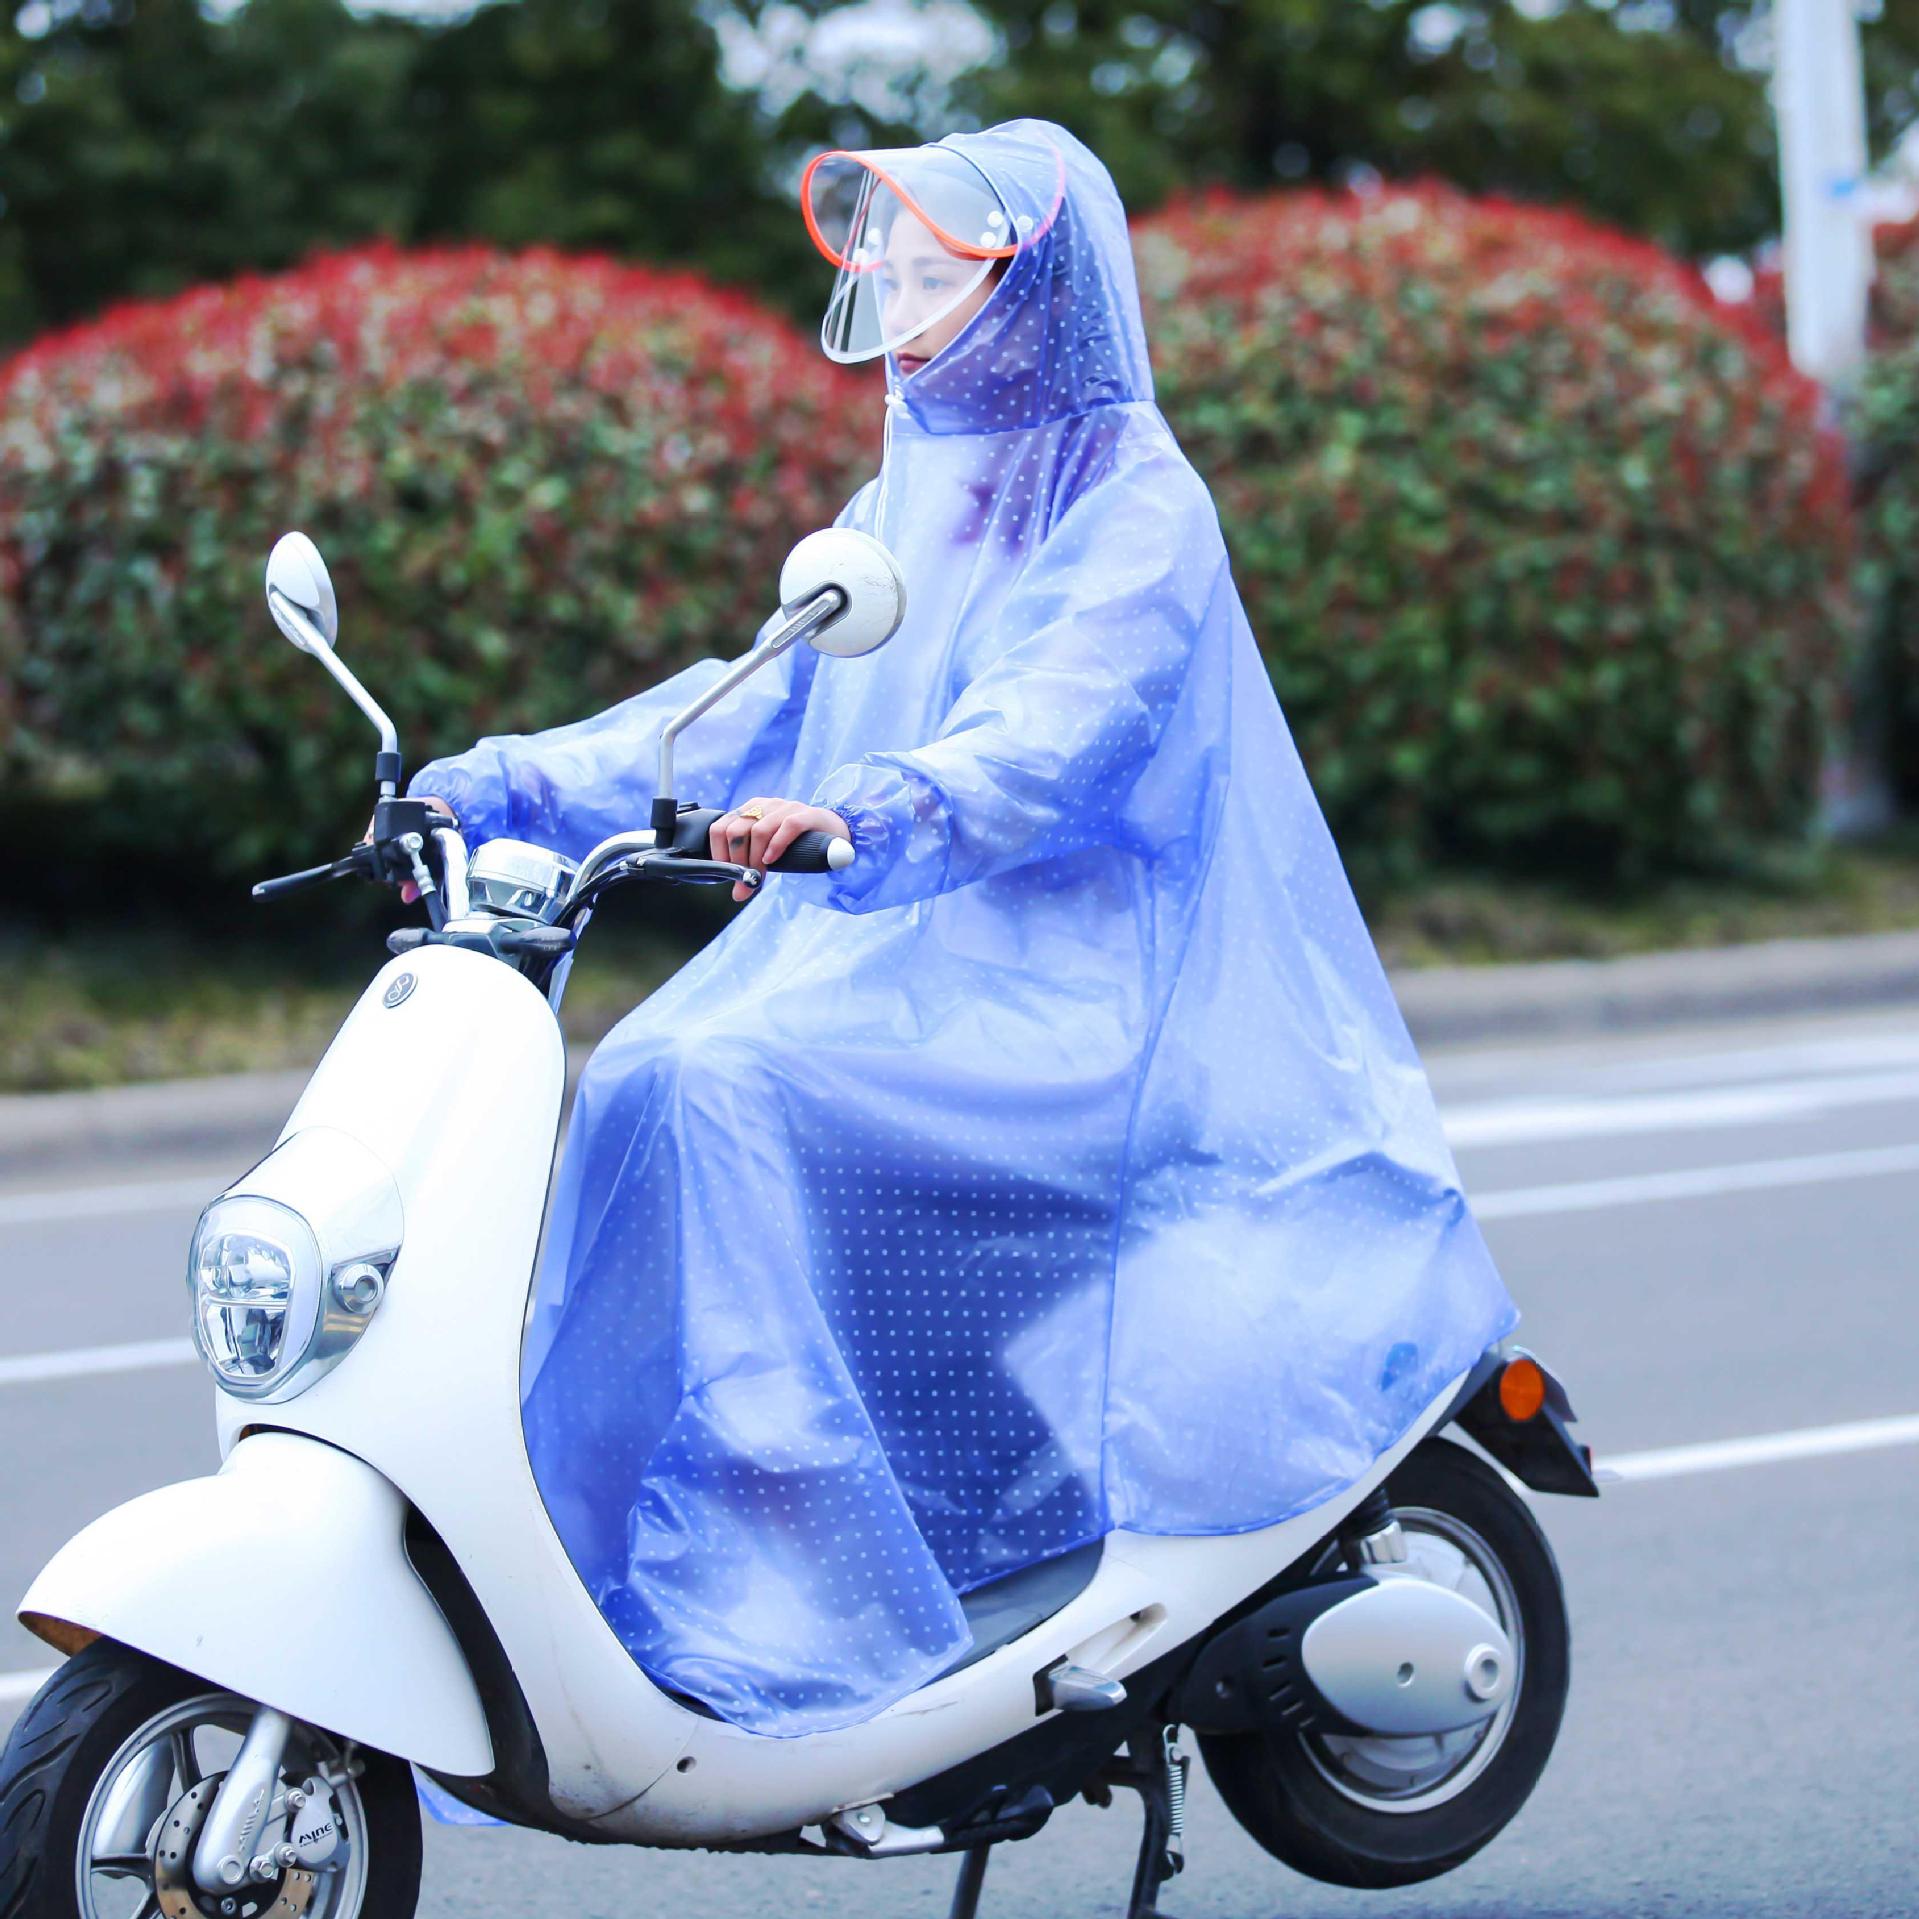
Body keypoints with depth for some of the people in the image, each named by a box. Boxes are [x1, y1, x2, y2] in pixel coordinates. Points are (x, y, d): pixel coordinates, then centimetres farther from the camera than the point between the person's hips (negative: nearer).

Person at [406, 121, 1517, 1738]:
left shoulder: (1135, 502, -6)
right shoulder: (905, 504, 20)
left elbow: (1052, 734, -23)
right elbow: (758, 704, 18)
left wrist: (864, 815, -42)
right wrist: (507, 786, 6)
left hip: (1059, 992, -8)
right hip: (886, 957, 8)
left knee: (731, 1092, -30)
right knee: (637, 1087, -18)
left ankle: (775, 1598, -30)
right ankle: (596, 1564, -17)